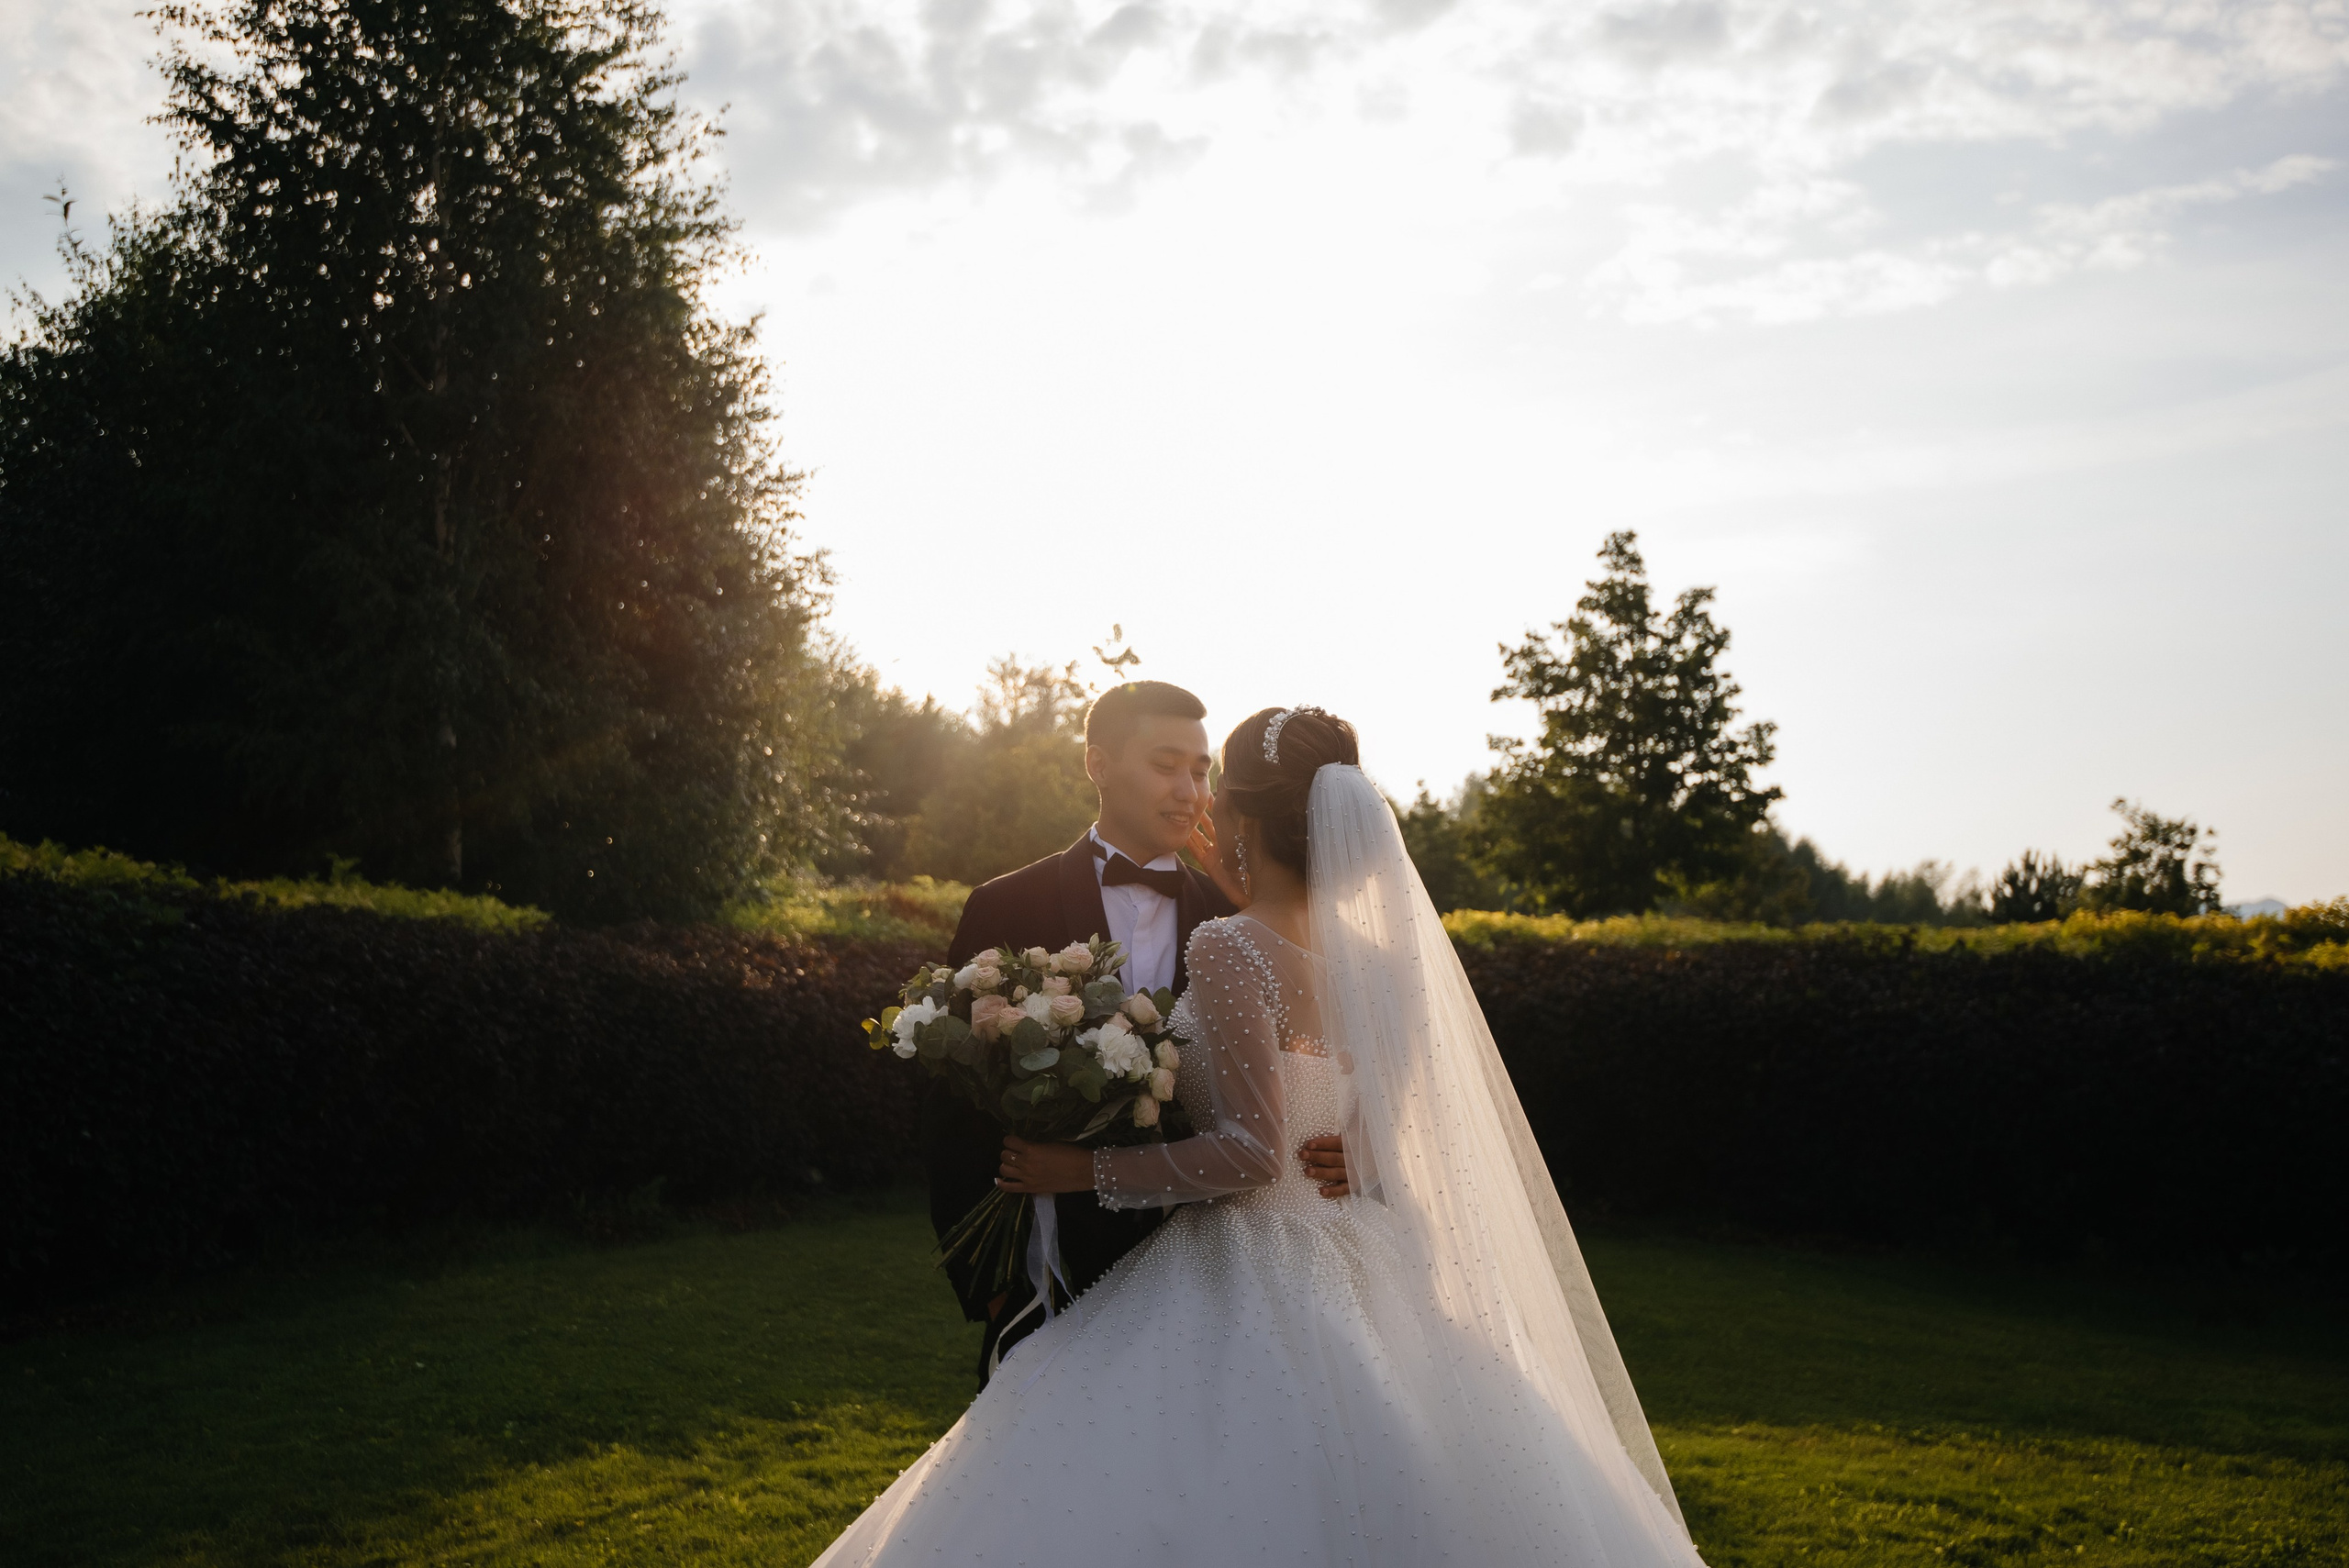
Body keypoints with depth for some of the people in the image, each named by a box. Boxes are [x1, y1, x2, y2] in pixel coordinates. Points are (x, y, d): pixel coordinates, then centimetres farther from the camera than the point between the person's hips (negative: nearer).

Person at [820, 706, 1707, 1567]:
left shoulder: (1228, 949, -14)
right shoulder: (1374, 962, 6)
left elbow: (1252, 1149, -20)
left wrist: (1086, 1171, -11)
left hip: (1245, 1291, -8)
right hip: (1359, 1279, 8)